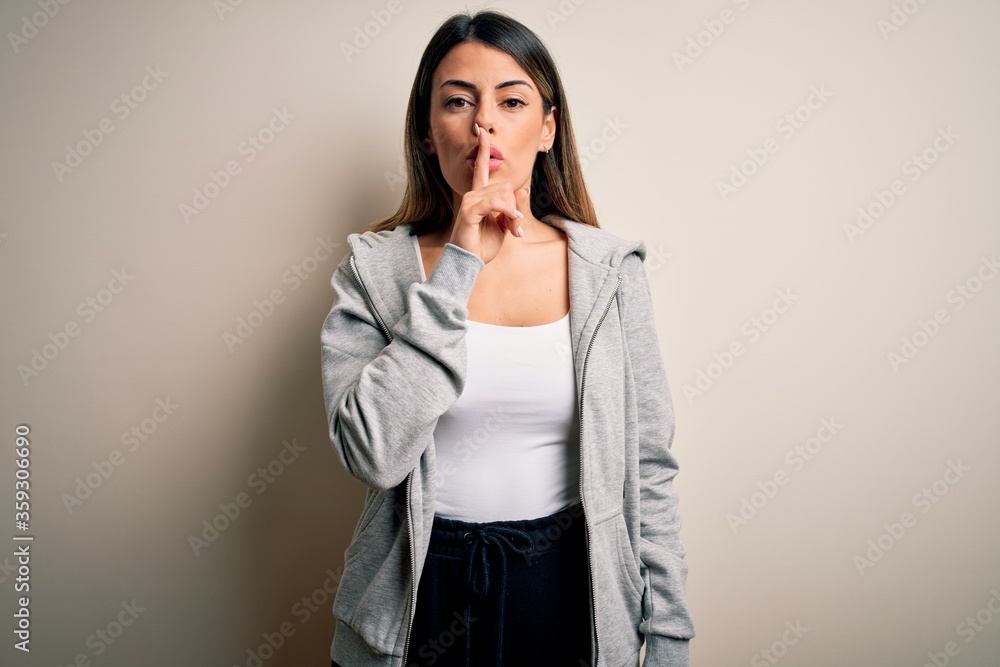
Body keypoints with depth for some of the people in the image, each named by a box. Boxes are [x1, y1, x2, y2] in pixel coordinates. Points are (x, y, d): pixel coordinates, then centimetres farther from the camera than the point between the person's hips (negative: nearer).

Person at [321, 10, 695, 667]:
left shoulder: (607, 268, -5)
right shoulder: (376, 267, -7)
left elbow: (649, 463, -2)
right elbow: (374, 454, -21)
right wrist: (457, 268, -22)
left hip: (569, 588, 1)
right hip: (422, 595, 0)